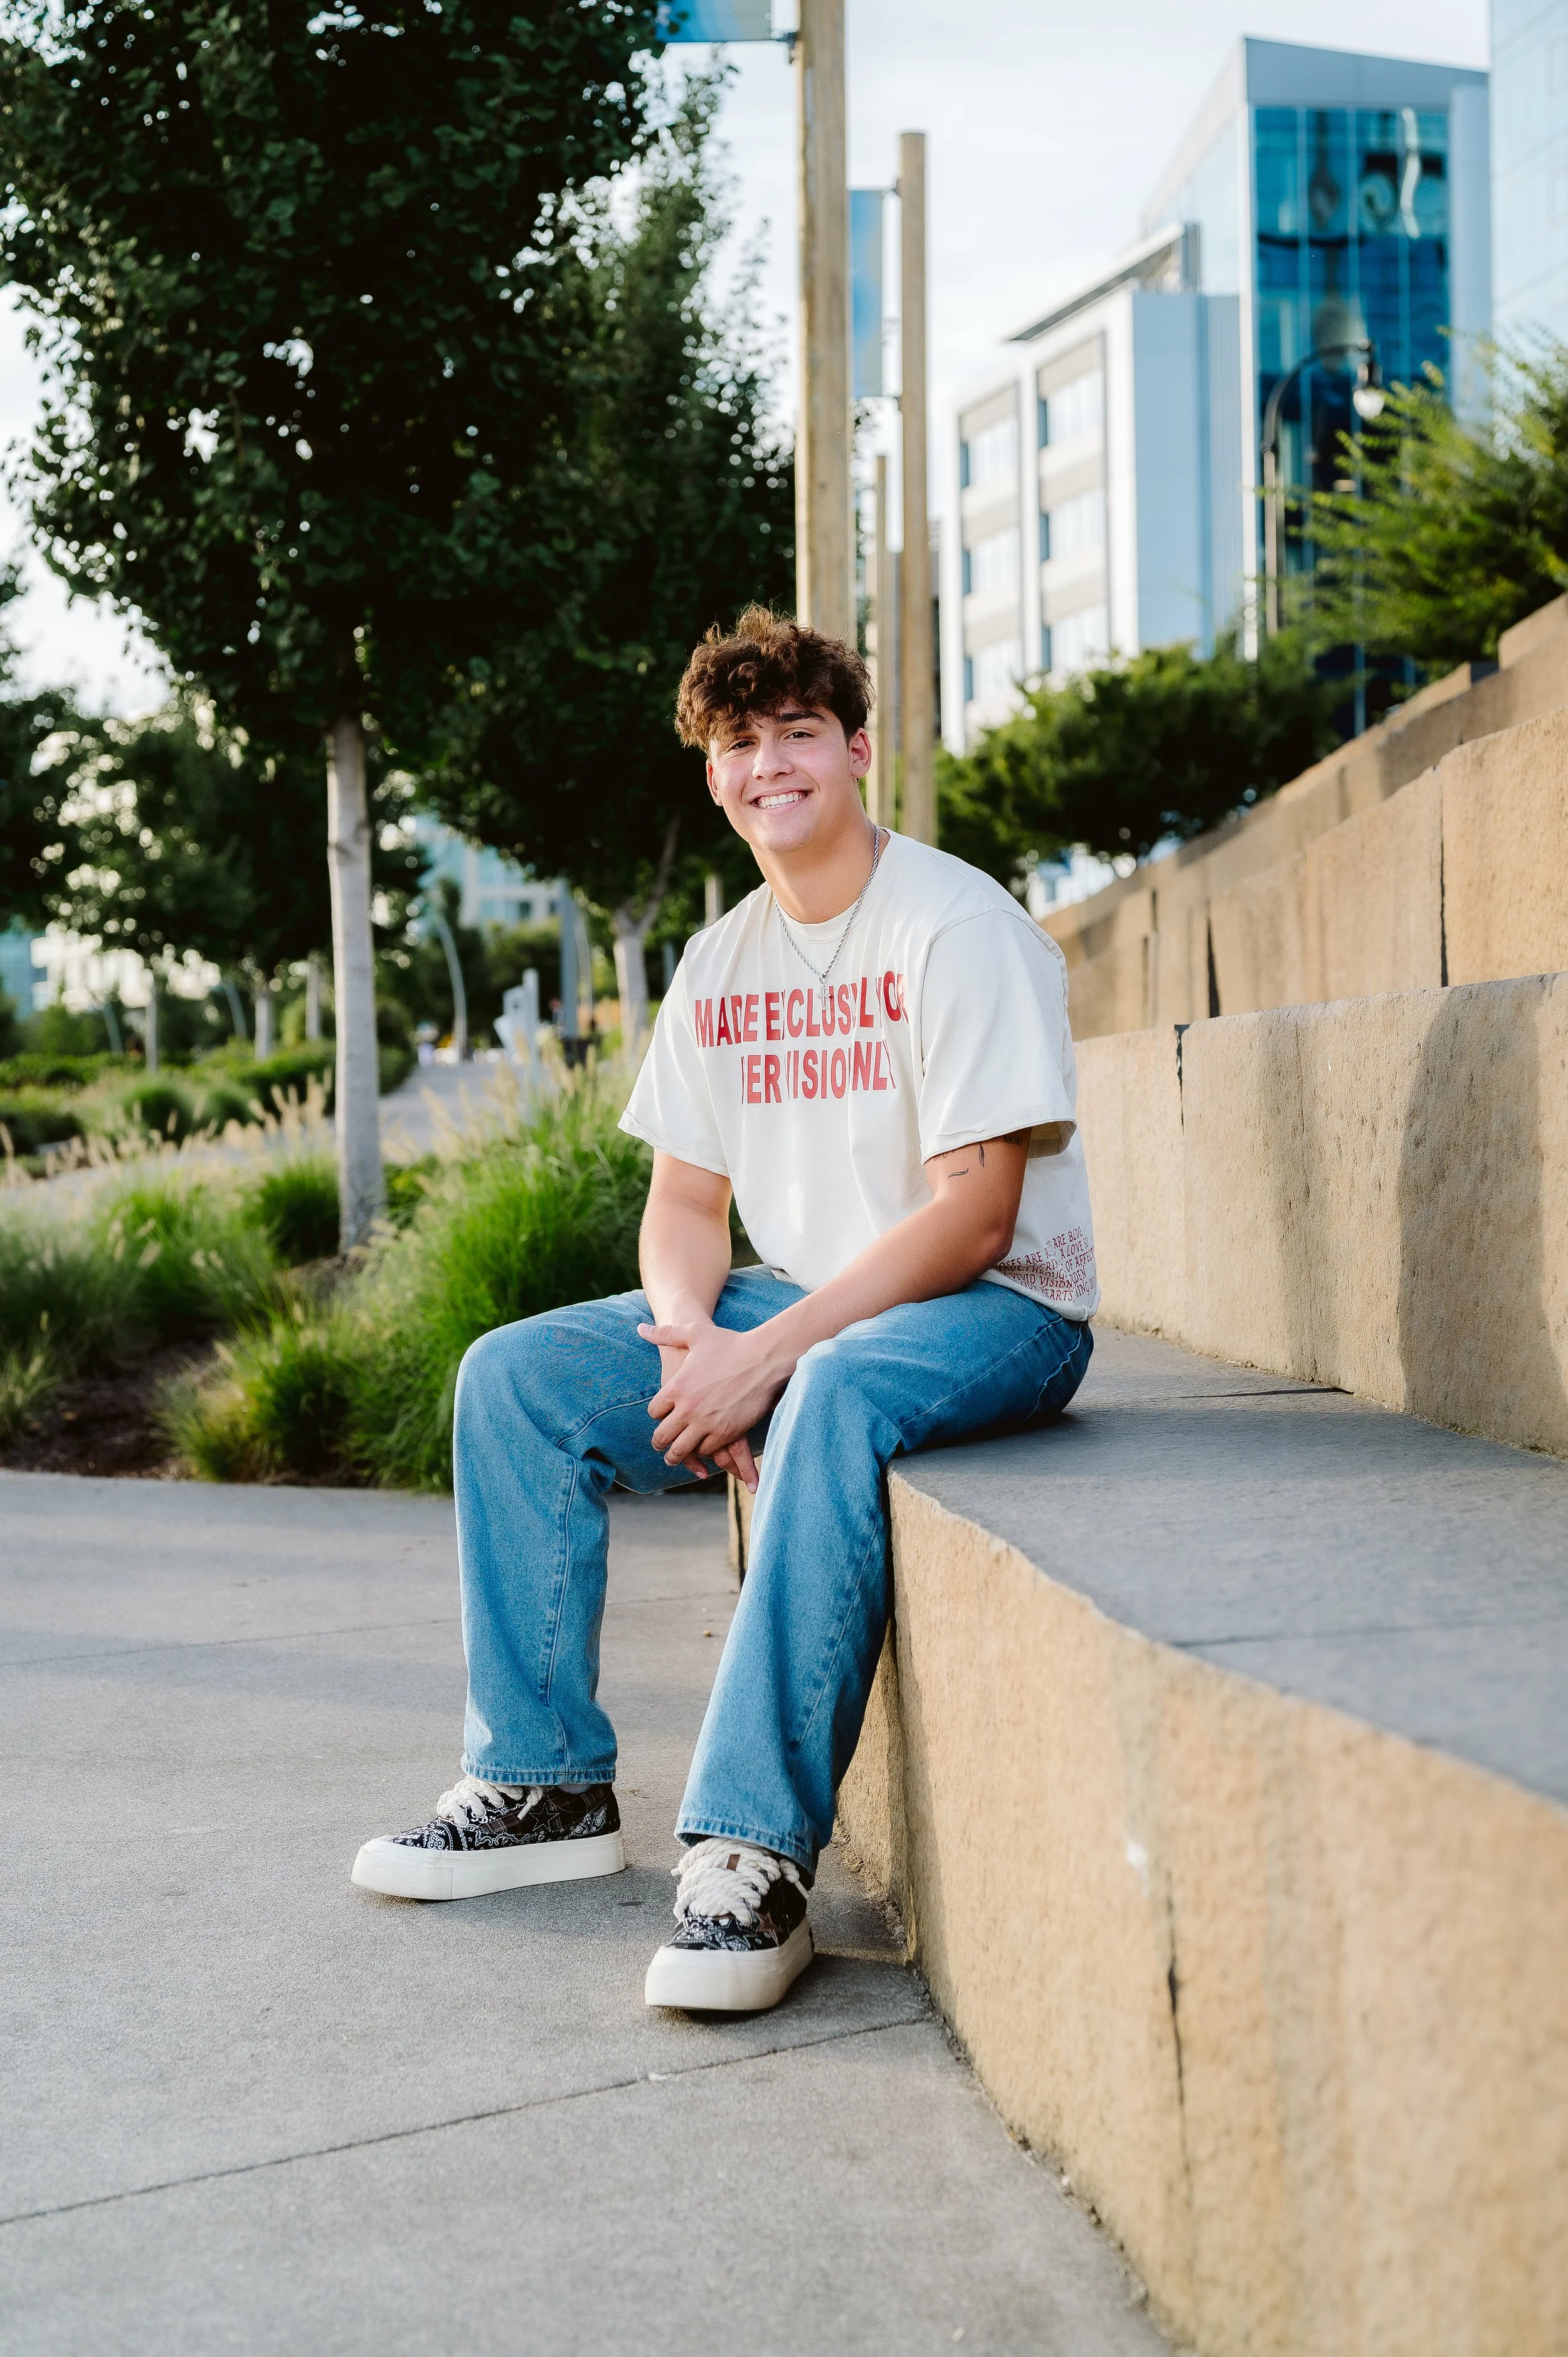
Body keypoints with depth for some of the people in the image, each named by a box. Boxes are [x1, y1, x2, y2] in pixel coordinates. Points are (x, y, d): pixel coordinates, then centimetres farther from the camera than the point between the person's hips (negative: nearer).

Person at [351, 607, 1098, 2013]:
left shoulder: (958, 927, -13)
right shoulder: (721, 966, 9)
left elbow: (973, 1218, -19)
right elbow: (685, 1202, 12)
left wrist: (768, 1357, -24)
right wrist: (689, 1332, -12)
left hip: (999, 1311, -7)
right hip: (799, 1306, 7)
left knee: (840, 1392, -40)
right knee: (514, 1379, -6)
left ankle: (756, 1850, -39)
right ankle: (547, 1784, 1)